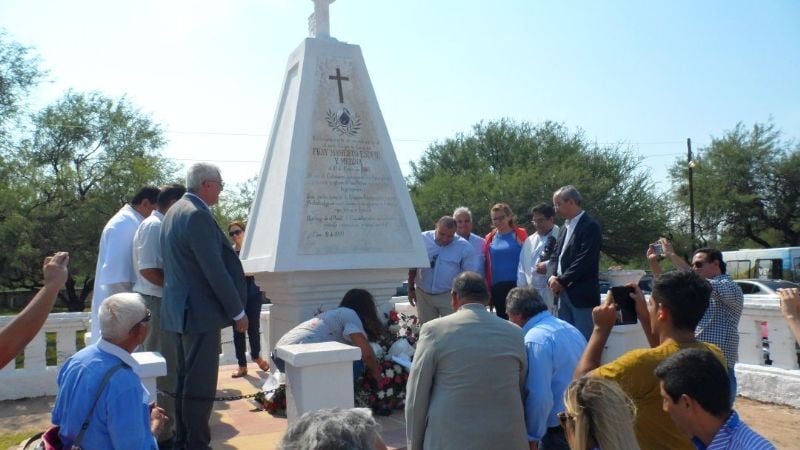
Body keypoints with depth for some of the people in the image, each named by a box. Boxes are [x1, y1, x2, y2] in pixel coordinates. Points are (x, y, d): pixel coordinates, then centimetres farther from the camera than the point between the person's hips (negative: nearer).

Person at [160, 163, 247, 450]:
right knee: (201, 386, -2)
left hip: (179, 310, 10)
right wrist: (238, 311, -13)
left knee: (185, 381, 17)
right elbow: (215, 270, -21)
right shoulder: (198, 215, -18)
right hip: (200, 312, -10)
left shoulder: (174, 211, 14)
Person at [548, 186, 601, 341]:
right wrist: (552, 278, -3)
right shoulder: (564, 228, 17)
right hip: (564, 293, 8)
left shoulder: (590, 226, -10)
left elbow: (585, 261, -18)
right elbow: (556, 256, 16)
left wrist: (562, 281, -13)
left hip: (582, 294, -8)